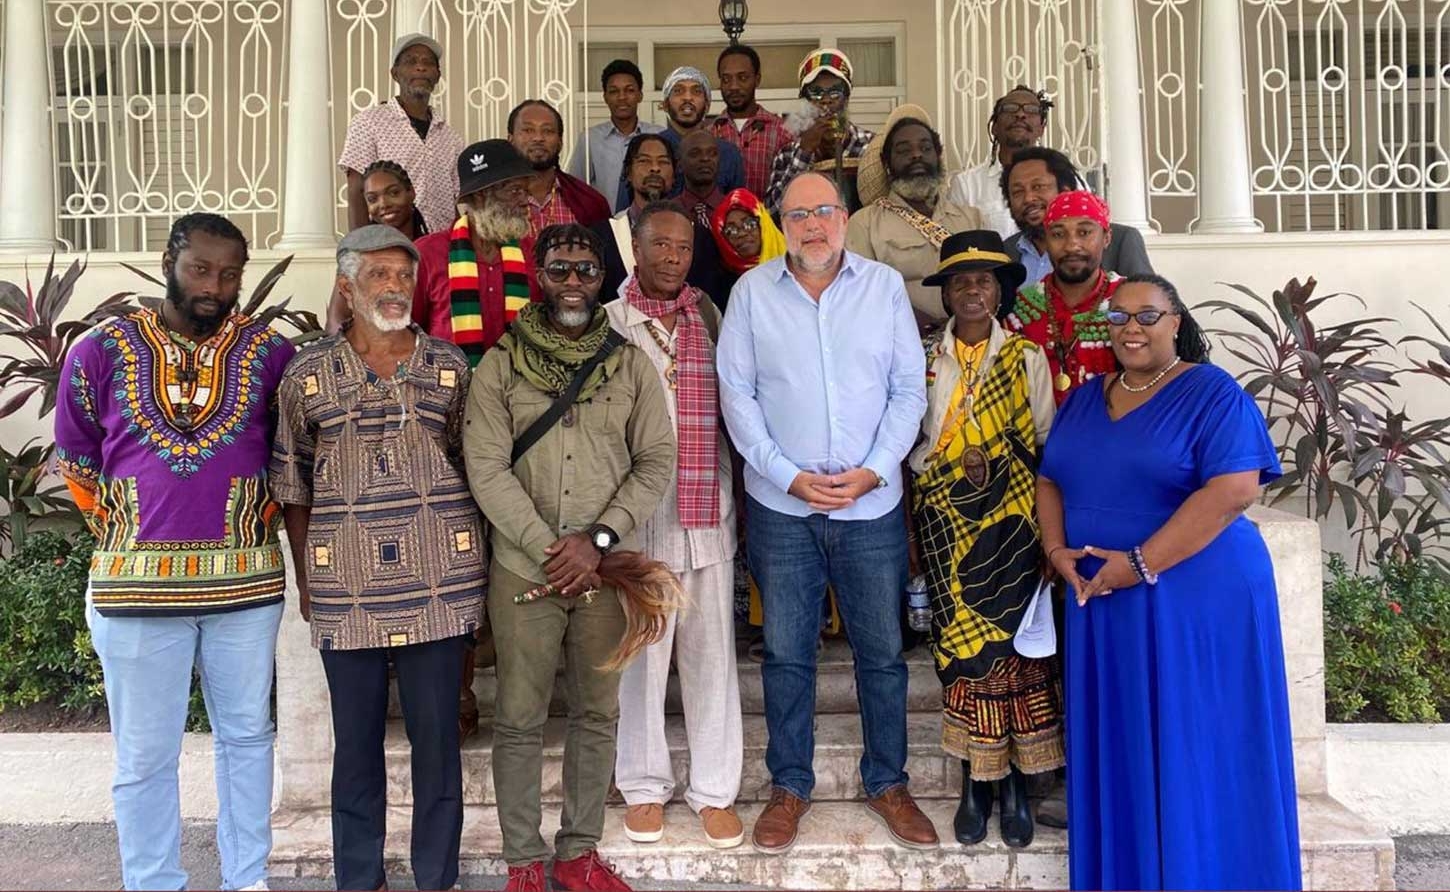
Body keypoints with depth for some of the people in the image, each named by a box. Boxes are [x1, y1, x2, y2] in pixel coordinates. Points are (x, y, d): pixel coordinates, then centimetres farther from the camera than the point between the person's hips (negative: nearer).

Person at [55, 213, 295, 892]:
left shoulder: (269, 353, 0)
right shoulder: (101, 351, 0)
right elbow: (75, 458, 12)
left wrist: (257, 521, 6)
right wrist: (120, 531, 8)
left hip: (245, 579, 1)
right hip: (135, 582, 0)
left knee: (247, 735, 13)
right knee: (145, 756, 8)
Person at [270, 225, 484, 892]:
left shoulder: (449, 366, 4)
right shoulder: (307, 373, 3)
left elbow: (472, 465, 9)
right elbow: (292, 482, 8)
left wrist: (472, 563, 4)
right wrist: (305, 577, 6)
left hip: (437, 585, 0)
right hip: (346, 590, 0)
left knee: (437, 737, 8)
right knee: (356, 741, 11)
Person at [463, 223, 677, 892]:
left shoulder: (630, 363, 4)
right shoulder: (500, 365, 0)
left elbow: (656, 460, -2)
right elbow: (486, 468, -6)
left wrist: (597, 541, -12)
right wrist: (547, 549, -13)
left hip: (605, 568, 2)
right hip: (523, 569, -1)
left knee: (598, 715, 11)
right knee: (519, 721, 7)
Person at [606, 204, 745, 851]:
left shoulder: (711, 317, 9)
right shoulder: (610, 322, 0)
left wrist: (736, 501, 12)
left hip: (708, 513, 3)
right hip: (637, 515, -2)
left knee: (711, 652, 8)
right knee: (641, 653, 8)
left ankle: (714, 789, 22)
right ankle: (644, 785, 25)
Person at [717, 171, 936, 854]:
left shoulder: (885, 285, 3)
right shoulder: (752, 291, 0)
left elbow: (910, 388, 2)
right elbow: (737, 393, -2)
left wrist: (873, 470, -9)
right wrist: (788, 475, -10)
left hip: (873, 504, 1)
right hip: (780, 507, 0)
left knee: (882, 652, 11)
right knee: (786, 654, 10)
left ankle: (887, 783, 29)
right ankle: (789, 786, 27)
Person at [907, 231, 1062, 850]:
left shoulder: (1026, 357, 4)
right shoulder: (924, 358, 7)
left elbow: (1046, 441, 3)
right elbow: (909, 439, 6)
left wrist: (993, 460, -10)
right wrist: (951, 464, -9)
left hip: (1010, 518, -1)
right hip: (944, 518, 1)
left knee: (1011, 632, -2)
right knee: (960, 638, 2)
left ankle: (1016, 784, 10)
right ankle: (975, 783, 12)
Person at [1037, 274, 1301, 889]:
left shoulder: (1213, 394, -7)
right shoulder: (1083, 399, 13)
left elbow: (1233, 491, -18)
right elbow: (1049, 479, 14)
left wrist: (1141, 564, -21)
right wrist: (1056, 548, -5)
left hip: (1198, 599, -6)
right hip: (1100, 602, 6)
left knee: (1194, 755, 2)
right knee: (1116, 754, 12)